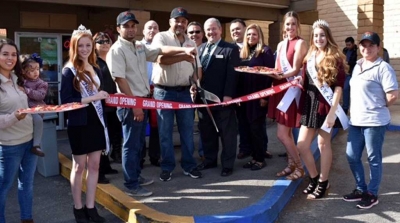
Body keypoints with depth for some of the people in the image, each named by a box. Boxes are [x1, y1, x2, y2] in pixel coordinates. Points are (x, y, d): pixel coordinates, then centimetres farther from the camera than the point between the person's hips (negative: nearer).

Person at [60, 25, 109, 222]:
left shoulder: (96, 70, 10)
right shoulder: (69, 71, -7)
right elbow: (65, 100, -15)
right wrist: (92, 98, -19)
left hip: (96, 122, 5)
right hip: (79, 124, -5)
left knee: (94, 165, 8)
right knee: (79, 166, 6)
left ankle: (90, 207, 19)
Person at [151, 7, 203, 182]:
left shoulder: (191, 43, 13)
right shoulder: (161, 37, -3)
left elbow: (197, 66, 13)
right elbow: (161, 59, -19)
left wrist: (196, 83, -5)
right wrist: (184, 56, -20)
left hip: (185, 92, 4)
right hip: (164, 92, -4)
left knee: (187, 130, 9)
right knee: (165, 132, 5)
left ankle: (189, 165, 21)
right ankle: (167, 167, 17)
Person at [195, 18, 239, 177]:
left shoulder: (231, 49, -3)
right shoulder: (201, 48, 14)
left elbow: (232, 74, -10)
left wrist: (228, 95, -17)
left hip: (222, 98, -5)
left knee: (227, 133, 4)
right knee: (206, 132, 14)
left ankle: (227, 164, 15)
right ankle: (210, 160, 28)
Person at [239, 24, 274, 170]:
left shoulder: (265, 51, -6)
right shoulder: (243, 52, 13)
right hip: (246, 96, 6)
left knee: (257, 127, -2)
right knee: (250, 127, 9)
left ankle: (260, 159, 9)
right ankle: (254, 157, 19)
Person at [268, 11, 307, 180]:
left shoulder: (300, 43, -7)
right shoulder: (281, 44, 15)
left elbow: (295, 70, -15)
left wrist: (281, 76, -31)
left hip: (291, 90, -7)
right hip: (279, 89, 8)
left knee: (282, 134, -7)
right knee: (286, 133, 13)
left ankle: (299, 167, 9)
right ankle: (291, 164, 24)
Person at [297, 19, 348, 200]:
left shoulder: (335, 59, -6)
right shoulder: (309, 58, 11)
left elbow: (339, 88, -12)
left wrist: (332, 112, -19)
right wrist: (300, 108, 9)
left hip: (326, 107, -6)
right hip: (309, 106, 6)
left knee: (323, 144, 4)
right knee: (302, 145, 3)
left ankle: (323, 183, 20)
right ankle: (314, 178, 23)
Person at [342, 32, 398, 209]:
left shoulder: (383, 67, -13)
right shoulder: (357, 66, 12)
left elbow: (393, 95, -20)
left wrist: (379, 107, -4)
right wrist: (353, 111, 12)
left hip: (374, 121, -8)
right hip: (356, 120, 8)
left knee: (373, 159, 5)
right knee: (352, 156, 12)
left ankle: (372, 194, 19)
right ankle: (361, 189, 29)